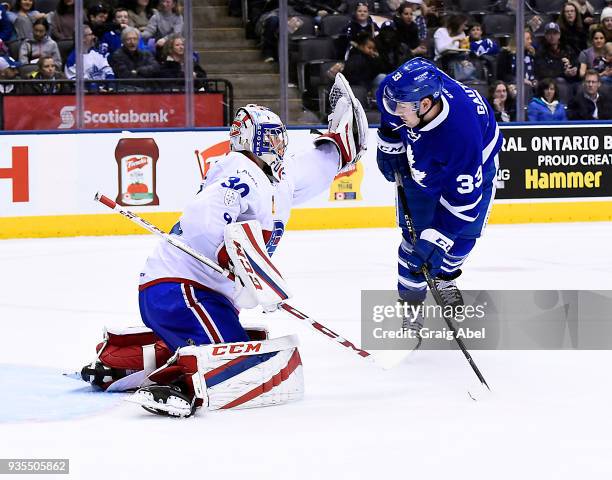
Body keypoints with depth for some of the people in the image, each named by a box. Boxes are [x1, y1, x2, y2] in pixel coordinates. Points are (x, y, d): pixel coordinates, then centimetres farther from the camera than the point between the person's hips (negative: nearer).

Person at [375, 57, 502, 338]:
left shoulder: (461, 131, -47)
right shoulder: (401, 92, -35)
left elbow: (463, 196, -39)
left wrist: (439, 237, -38)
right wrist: (389, 147, 1)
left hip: (475, 160, -3)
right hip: (419, 159, 3)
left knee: (463, 233, -2)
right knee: (415, 233, -5)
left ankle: (444, 277, 30)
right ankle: (410, 300, 11)